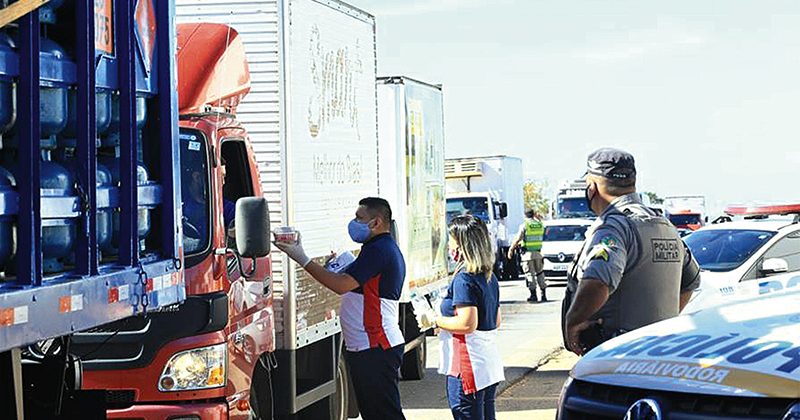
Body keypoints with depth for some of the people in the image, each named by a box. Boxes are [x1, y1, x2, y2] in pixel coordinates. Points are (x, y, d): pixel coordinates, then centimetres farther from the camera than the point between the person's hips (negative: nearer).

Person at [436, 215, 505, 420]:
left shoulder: (464, 279, -16)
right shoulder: (490, 277, 12)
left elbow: (467, 324, -23)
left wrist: (436, 321, -9)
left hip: (467, 365, -9)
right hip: (489, 363, 9)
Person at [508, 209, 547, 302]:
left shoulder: (524, 226, -9)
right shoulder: (540, 225, 5)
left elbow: (517, 240, -12)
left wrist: (510, 250, -1)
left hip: (528, 253, -4)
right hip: (538, 253, 4)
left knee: (530, 274, 0)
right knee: (540, 273, 13)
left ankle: (533, 295, -3)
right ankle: (543, 295, 12)